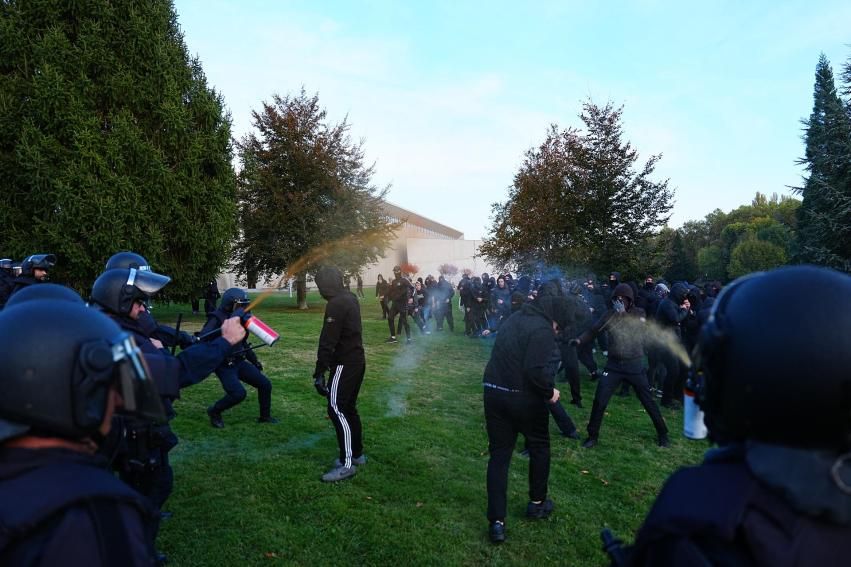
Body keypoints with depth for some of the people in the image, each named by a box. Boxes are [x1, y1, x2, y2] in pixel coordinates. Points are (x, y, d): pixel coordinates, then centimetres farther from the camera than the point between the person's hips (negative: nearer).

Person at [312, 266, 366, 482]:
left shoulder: (336, 304, -18)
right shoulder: (350, 298, 11)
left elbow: (327, 341, -21)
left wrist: (319, 373, -21)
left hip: (345, 363, -10)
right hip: (357, 360, 10)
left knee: (336, 409, -8)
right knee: (348, 408, 16)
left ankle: (347, 464, -8)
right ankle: (357, 454, 24)